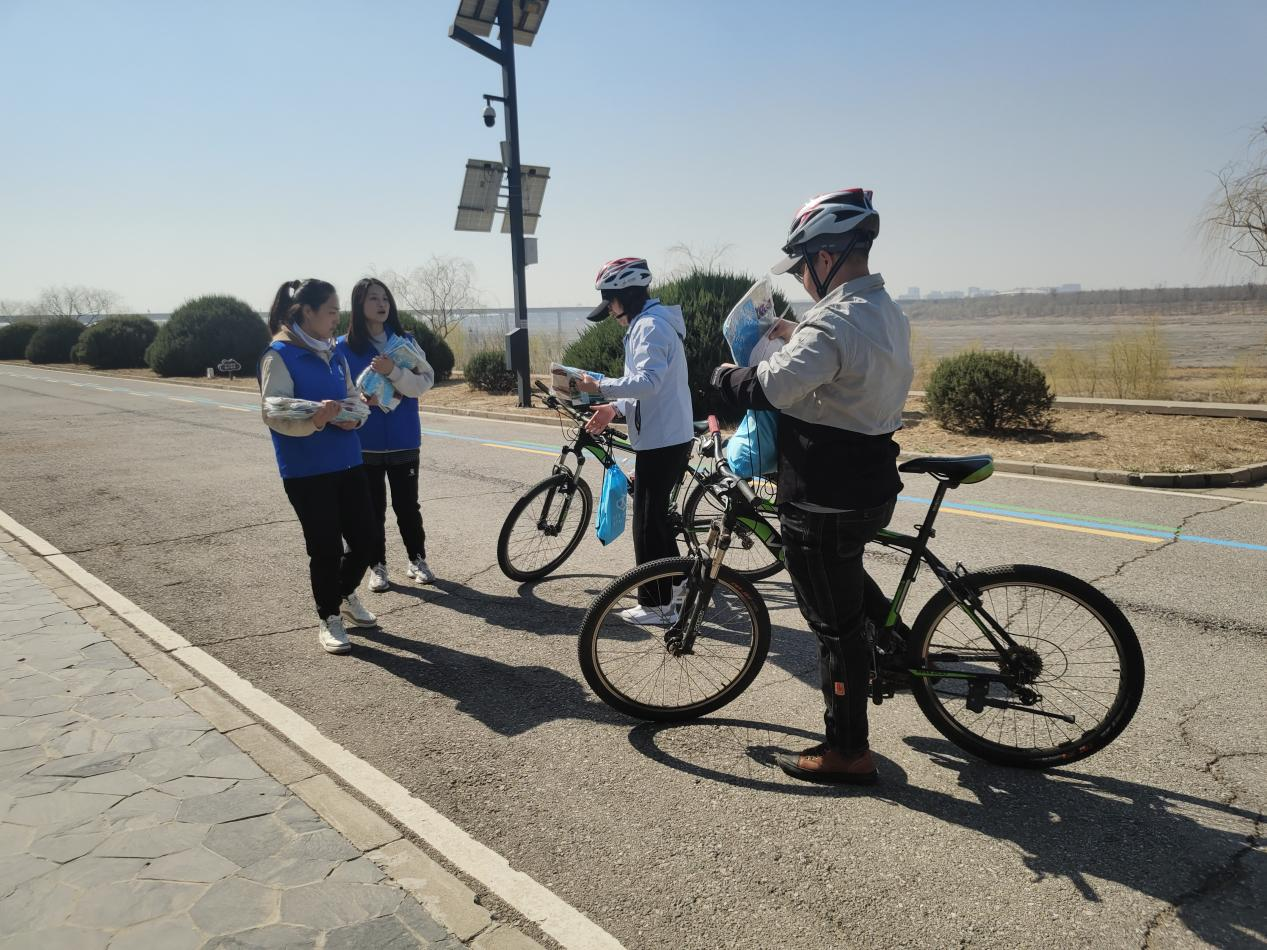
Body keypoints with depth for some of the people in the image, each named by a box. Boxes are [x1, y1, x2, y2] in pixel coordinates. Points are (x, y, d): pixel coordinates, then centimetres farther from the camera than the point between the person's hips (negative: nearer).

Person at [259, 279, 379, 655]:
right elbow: (273, 414, -15)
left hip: (347, 462, 6)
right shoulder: (280, 355, -9)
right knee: (326, 549, 0)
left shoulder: (334, 353, 12)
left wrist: (352, 415, -3)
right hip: (306, 470, -6)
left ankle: (345, 595, 35)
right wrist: (314, 420, -32)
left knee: (364, 540, 8)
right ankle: (329, 619, 20)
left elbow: (352, 395, 21)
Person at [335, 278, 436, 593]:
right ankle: (377, 566, 21)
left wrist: (393, 371, -23)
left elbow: (424, 382, -8)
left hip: (403, 441, 1)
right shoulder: (345, 347, -2)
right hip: (365, 444, -1)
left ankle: (417, 560, 24)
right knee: (373, 508, 8)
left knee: (407, 505, 9)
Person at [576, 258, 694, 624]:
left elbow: (647, 381, -28)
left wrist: (600, 387, -23)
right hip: (670, 436, 11)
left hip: (661, 441, -11)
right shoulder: (652, 323, 18)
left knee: (648, 522, -3)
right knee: (657, 516, 19)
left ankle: (657, 604, 6)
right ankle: (670, 586, 31)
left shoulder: (650, 326, -16)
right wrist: (615, 408, 11)